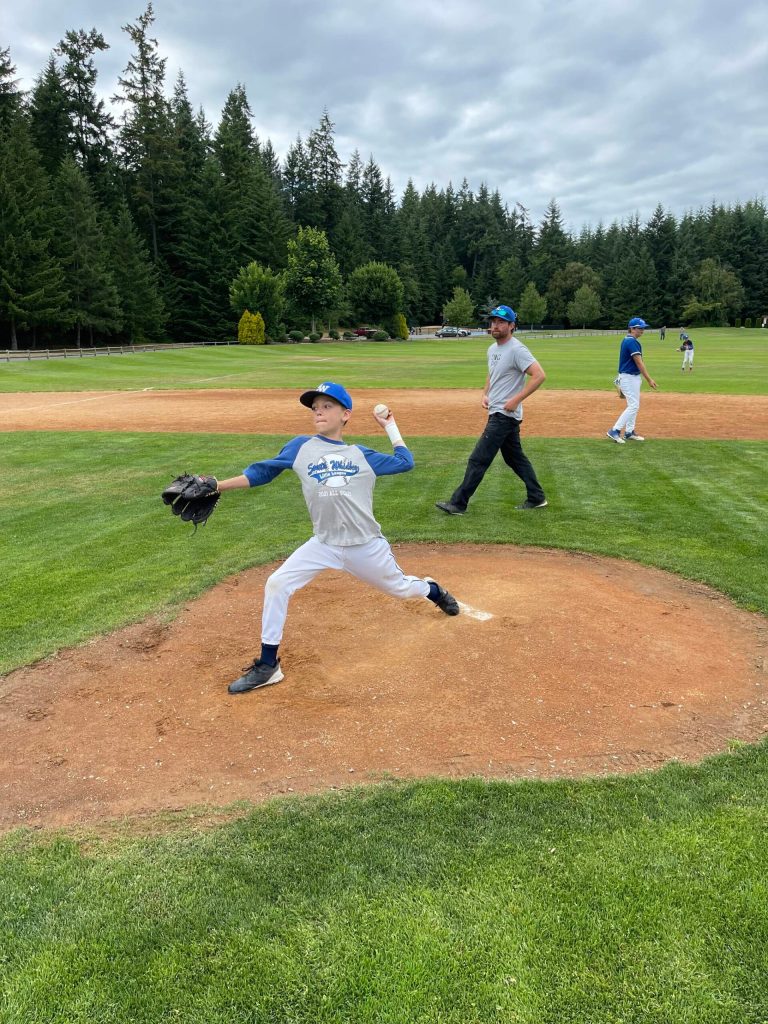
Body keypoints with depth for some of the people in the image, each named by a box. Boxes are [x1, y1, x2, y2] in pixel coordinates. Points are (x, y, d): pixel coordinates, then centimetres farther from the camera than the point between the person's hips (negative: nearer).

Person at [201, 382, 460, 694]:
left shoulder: (361, 455, 3)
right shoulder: (301, 447, 2)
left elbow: (405, 462, 10)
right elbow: (262, 472, 5)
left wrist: (389, 426, 13)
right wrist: (218, 486, -2)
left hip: (366, 546, 0)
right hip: (323, 545, 0)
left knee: (400, 588, 17)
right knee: (276, 585, -14)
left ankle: (433, 590, 57)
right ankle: (267, 666, 0)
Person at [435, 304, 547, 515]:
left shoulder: (516, 350, -16)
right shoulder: (492, 349, 13)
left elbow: (539, 375, -23)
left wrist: (516, 399, -23)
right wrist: (485, 394, 10)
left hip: (505, 415, -10)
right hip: (497, 413, 10)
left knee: (478, 459, -8)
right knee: (515, 458, 16)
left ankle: (458, 504, -3)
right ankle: (536, 498, 26)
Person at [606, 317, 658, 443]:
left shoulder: (628, 340, 13)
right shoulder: (632, 342, -18)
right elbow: (639, 363, -21)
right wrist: (649, 379, -20)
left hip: (633, 377, 10)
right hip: (629, 378, -10)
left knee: (634, 405, 13)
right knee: (633, 406, -10)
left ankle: (629, 432, 18)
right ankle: (615, 431, -10)